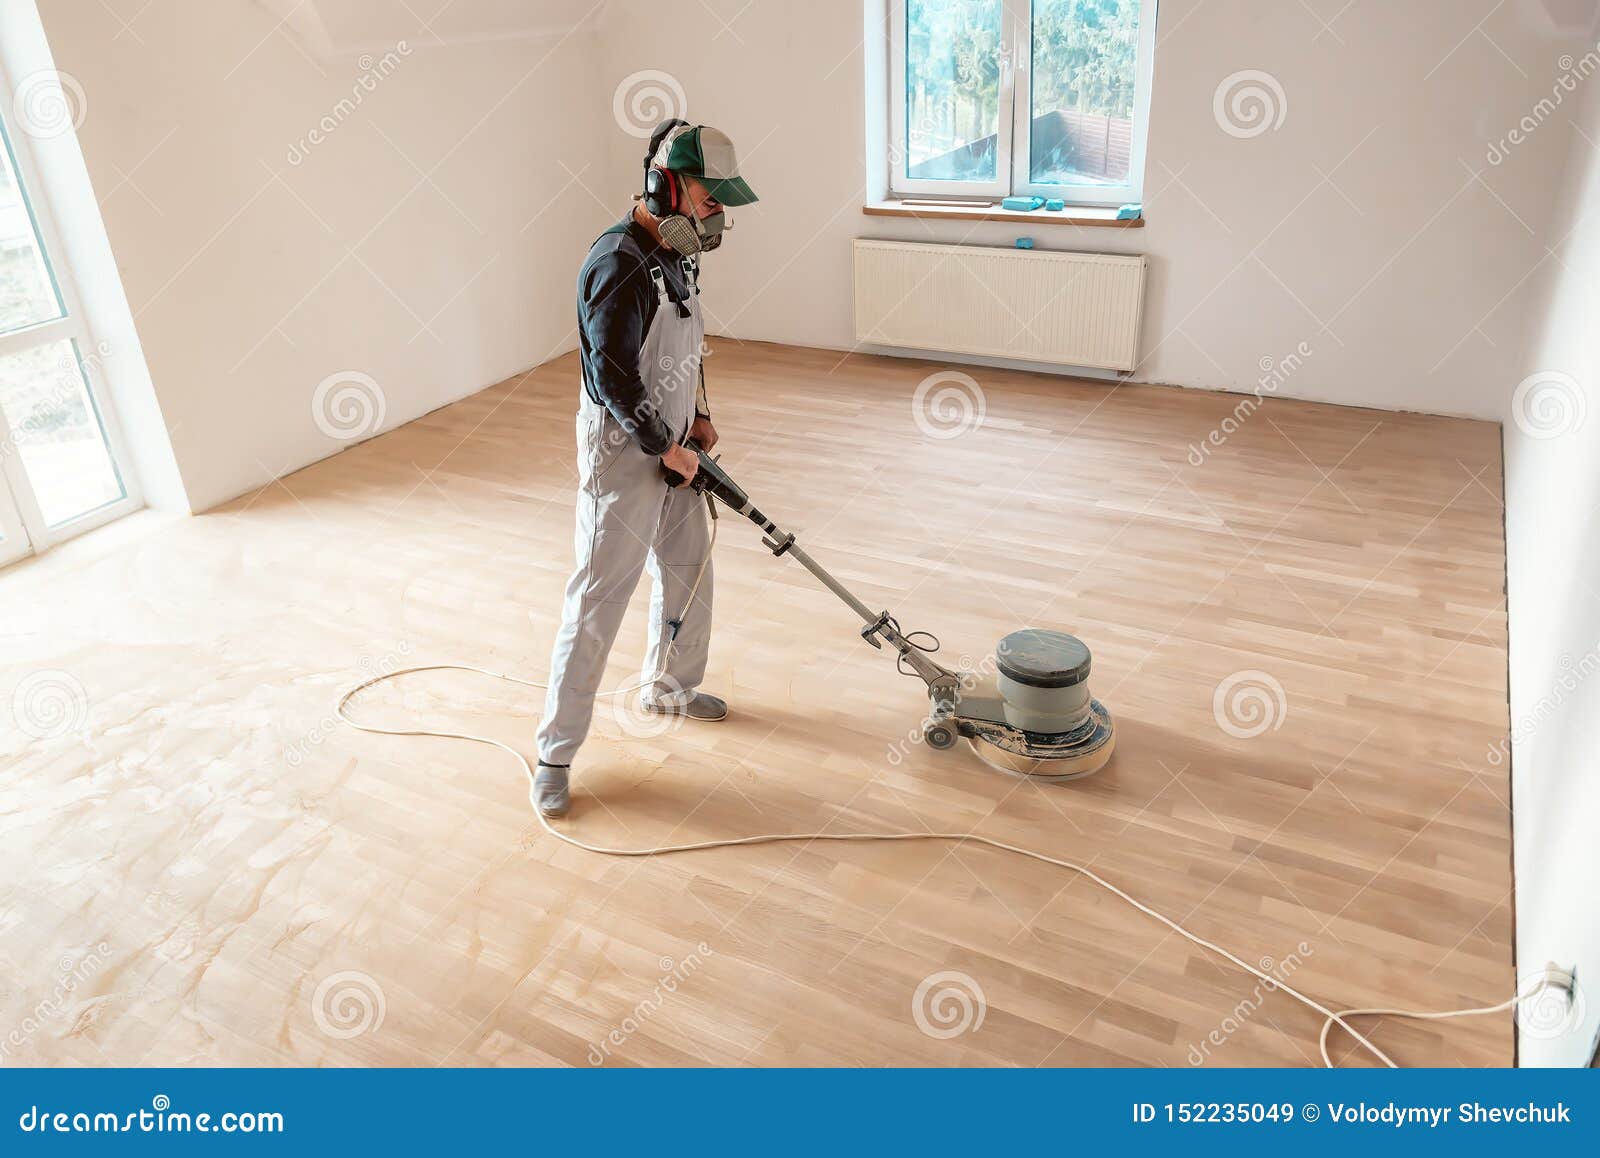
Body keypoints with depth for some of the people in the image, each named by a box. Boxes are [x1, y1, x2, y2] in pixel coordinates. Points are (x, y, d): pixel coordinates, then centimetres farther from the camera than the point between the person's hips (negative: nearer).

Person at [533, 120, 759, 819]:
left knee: (688, 569, 20)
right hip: (623, 453, -9)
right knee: (597, 601, -4)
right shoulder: (619, 264, -23)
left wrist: (696, 415, 11)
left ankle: (668, 685, 43)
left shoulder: (675, 250, 8)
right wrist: (666, 449, -16)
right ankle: (556, 752, 7)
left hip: (669, 446, 9)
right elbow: (613, 377, -24)